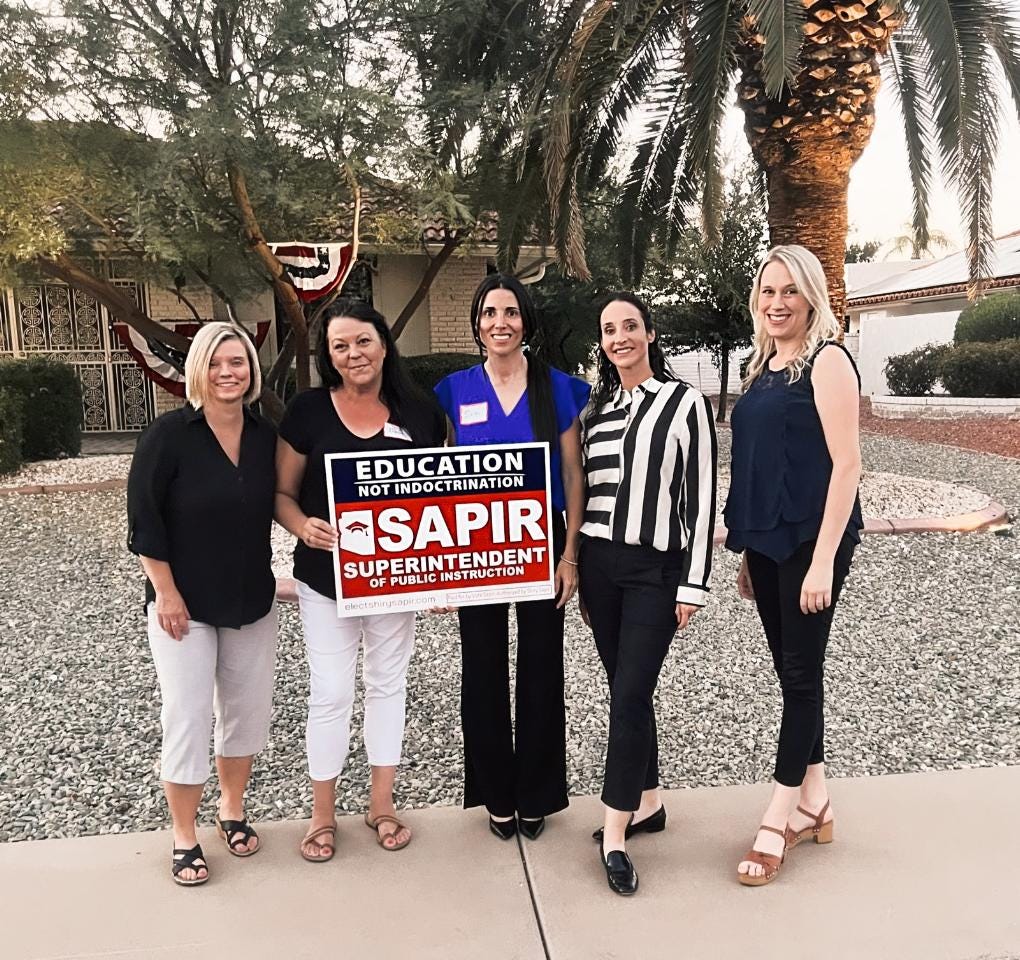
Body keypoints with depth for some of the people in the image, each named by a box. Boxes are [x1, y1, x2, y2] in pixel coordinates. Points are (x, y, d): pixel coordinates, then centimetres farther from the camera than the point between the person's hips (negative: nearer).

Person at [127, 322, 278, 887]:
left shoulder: (266, 436, 0)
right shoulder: (168, 435, -12)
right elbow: (144, 521, -11)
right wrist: (167, 593, -13)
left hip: (252, 602, 4)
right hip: (184, 603, -4)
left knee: (248, 709, 13)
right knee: (187, 717, 1)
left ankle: (232, 810, 35)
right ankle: (184, 836, 21)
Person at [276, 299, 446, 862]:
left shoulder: (420, 414, -2)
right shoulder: (307, 411, -7)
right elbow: (282, 492, -2)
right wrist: (304, 527, -23)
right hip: (326, 577, -2)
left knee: (388, 684, 14)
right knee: (330, 694, 5)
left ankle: (382, 804, 32)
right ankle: (322, 814, 25)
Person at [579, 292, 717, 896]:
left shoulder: (685, 403, -3)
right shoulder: (598, 407, 12)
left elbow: (702, 497, -6)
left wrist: (693, 585, -10)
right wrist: (579, 572, 14)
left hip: (655, 569, -5)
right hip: (598, 566, 5)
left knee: (631, 694, -8)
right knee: (624, 690, 12)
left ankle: (615, 833, 2)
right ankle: (649, 803, 28)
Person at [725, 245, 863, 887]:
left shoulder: (827, 360, -8)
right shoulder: (764, 368, 13)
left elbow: (847, 462, -15)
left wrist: (824, 560, -20)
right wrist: (747, 554, 15)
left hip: (812, 540, -7)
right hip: (767, 540, 7)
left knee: (802, 672, 2)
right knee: (792, 671, 13)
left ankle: (779, 821, 14)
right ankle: (813, 805, 28)